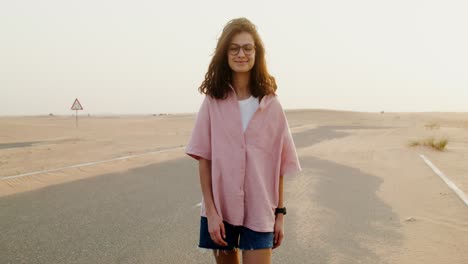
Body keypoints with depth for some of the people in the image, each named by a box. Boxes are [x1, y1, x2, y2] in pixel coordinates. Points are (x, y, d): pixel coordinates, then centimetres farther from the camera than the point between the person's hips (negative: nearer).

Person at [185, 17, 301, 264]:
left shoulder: (271, 105, -2)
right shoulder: (213, 101, -3)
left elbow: (278, 164, 1)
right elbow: (203, 159, -4)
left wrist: (280, 213, 2)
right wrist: (211, 211, -9)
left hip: (260, 211, 0)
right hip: (220, 207, 1)